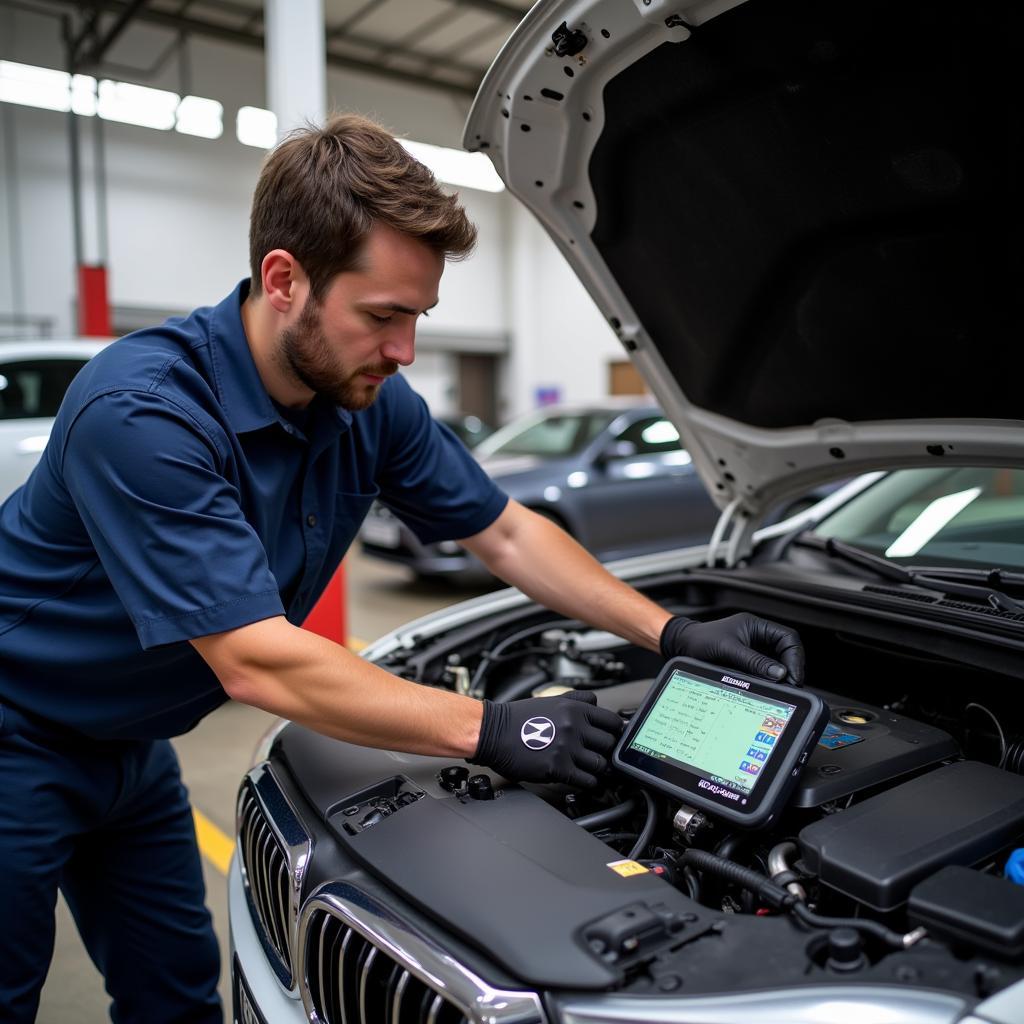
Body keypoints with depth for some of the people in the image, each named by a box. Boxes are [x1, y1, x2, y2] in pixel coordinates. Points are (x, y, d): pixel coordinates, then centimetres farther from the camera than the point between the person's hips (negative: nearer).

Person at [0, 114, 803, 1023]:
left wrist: (673, 633, -12)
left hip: (128, 744, 6)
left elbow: (506, 534, -4)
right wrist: (492, 731, -32)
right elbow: (258, 663, -36)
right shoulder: (141, 411, -34)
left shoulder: (370, 402, -12)